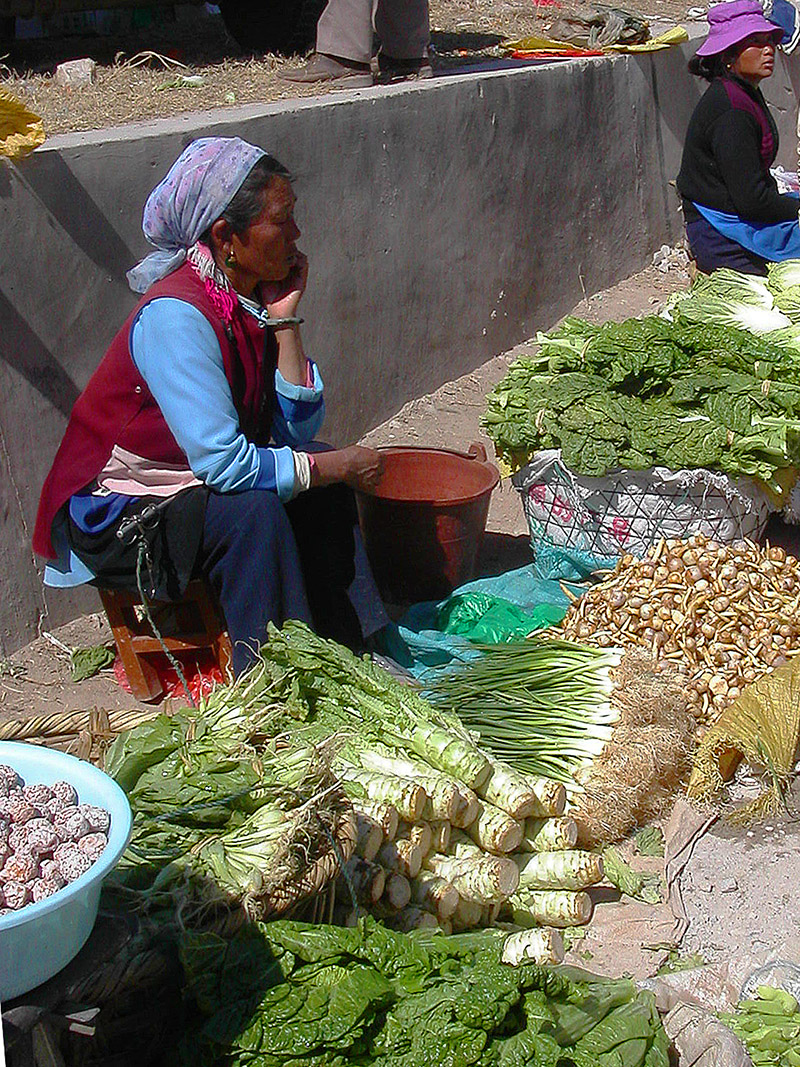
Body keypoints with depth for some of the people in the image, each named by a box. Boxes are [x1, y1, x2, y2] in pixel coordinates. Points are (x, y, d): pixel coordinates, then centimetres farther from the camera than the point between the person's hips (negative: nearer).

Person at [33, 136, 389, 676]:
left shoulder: (253, 296, -3)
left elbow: (299, 428, -7)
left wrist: (284, 319, -16)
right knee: (253, 511, -29)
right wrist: (340, 465, -23)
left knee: (321, 476, -5)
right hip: (112, 511, -8)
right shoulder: (175, 317, -29)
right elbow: (224, 465, -35)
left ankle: (345, 652, 5)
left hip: (194, 480, 8)